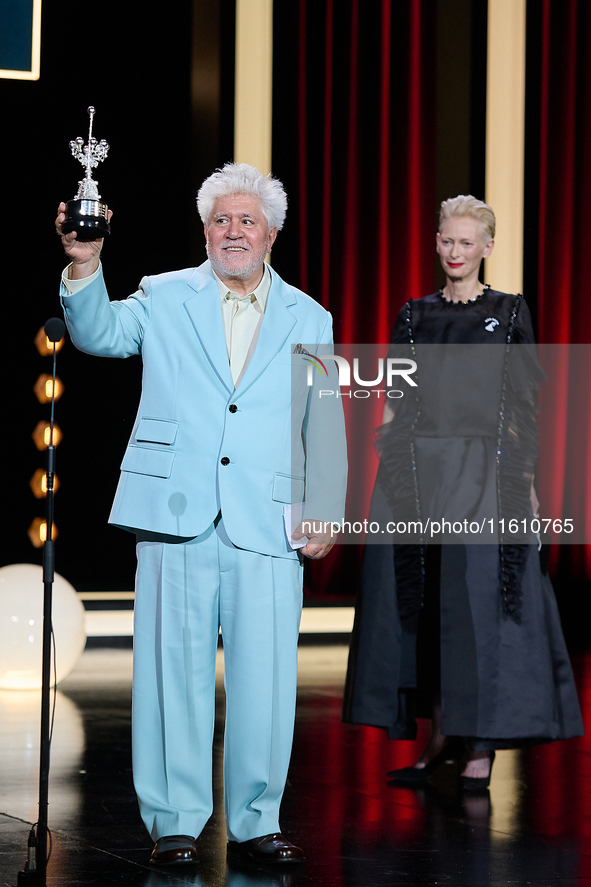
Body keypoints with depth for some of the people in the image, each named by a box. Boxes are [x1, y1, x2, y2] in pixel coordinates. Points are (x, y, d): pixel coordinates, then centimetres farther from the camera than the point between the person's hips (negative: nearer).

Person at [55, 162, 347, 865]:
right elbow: (99, 332, -6)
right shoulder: (164, 299, 11)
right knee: (173, 670, 0)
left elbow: (326, 428, 14)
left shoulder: (309, 321, 15)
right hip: (176, 516, -1)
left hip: (268, 527, 1)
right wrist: (85, 266, -24)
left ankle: (254, 823, 11)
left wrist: (325, 514, 4)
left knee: (265, 681, 0)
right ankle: (174, 822, 8)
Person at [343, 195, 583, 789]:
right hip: (418, 468, 3)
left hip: (484, 471, -3)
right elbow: (398, 400, 12)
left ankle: (482, 745, -2)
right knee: (417, 600, 1)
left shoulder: (509, 315, 4)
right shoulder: (415, 316, 12)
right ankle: (440, 737, 10)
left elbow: (524, 404, 2)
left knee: (479, 598, -7)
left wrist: (526, 479, -4)